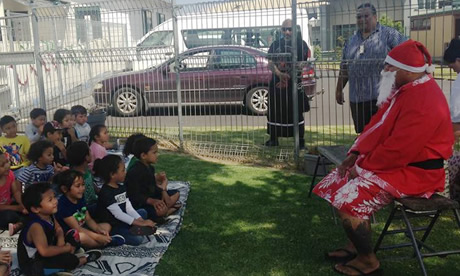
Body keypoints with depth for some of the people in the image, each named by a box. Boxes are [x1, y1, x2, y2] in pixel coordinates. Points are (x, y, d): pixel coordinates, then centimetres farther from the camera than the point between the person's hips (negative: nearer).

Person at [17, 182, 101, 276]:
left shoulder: (48, 215, -8)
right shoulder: (36, 226, -34)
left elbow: (58, 229, 10)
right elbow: (44, 251, -40)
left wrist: (60, 238, -14)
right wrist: (66, 248, -26)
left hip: (47, 254, 9)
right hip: (33, 265, -9)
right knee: (67, 259, -22)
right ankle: (82, 260, 6)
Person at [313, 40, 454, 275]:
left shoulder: (423, 101, -25)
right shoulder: (406, 89, 9)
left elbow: (398, 150, -28)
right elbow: (377, 125, 13)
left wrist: (363, 166, -16)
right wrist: (356, 154, 2)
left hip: (415, 172, -11)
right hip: (395, 162, 11)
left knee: (349, 200, -21)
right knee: (336, 183, 9)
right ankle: (355, 246, 18)